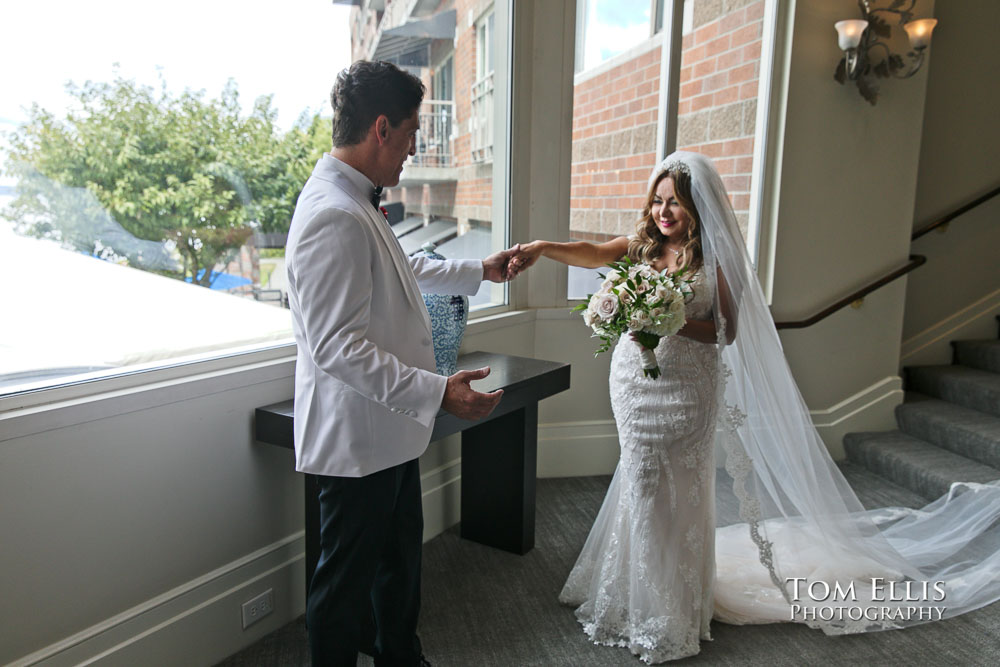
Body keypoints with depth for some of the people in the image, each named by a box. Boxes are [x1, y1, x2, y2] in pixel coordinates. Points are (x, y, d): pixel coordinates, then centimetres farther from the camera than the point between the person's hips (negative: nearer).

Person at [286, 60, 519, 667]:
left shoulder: (359, 203, 9)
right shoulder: (333, 217, -25)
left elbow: (404, 269, 26)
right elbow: (337, 348, -29)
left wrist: (481, 271, 32)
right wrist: (437, 392, -30)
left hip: (389, 430, 11)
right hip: (358, 439, -11)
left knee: (401, 557, 26)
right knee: (347, 581, 10)